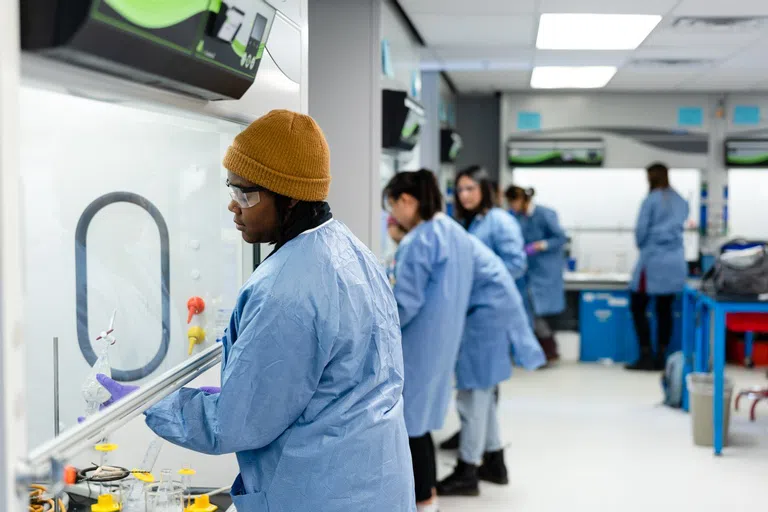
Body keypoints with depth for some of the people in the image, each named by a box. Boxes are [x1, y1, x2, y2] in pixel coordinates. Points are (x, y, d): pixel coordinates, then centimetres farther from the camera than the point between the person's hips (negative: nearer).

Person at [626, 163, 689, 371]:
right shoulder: (681, 201, 11)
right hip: (676, 263, 6)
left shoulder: (652, 200, -6)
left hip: (653, 261, -6)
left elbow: (641, 230, -5)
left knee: (638, 308, 1)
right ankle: (661, 358, 9)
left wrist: (642, 247, 13)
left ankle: (646, 356, -3)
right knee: (664, 309, 9)